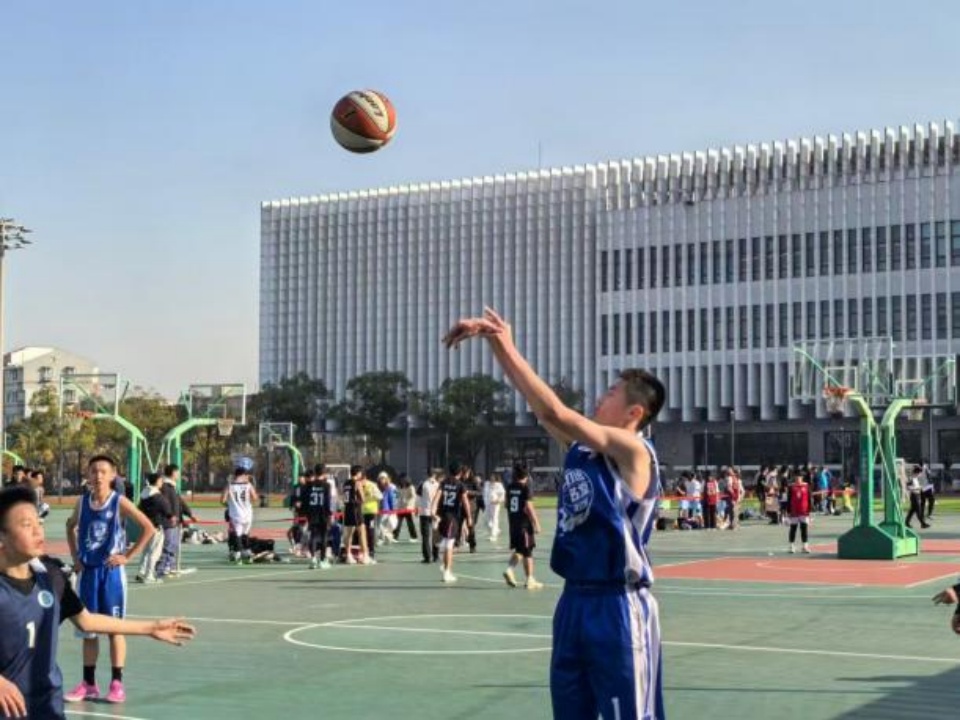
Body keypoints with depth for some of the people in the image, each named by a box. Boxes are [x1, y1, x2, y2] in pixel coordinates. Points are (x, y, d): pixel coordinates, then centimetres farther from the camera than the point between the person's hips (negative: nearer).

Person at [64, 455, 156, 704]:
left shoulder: (119, 502, -9)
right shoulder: (82, 501, 2)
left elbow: (148, 527, -11)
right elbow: (71, 527, 20)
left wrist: (128, 556, -12)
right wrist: (75, 556, 9)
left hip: (111, 571, -4)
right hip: (87, 571, 4)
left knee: (115, 628, 2)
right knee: (87, 628, 9)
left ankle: (117, 683, 7)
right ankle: (88, 683, 18)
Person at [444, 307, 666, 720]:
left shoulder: (634, 451, -15)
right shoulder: (581, 445, 8)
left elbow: (555, 412, -24)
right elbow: (535, 402, 6)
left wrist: (508, 349, -20)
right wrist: (496, 344, -5)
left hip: (618, 605, -8)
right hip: (575, 599, 9)